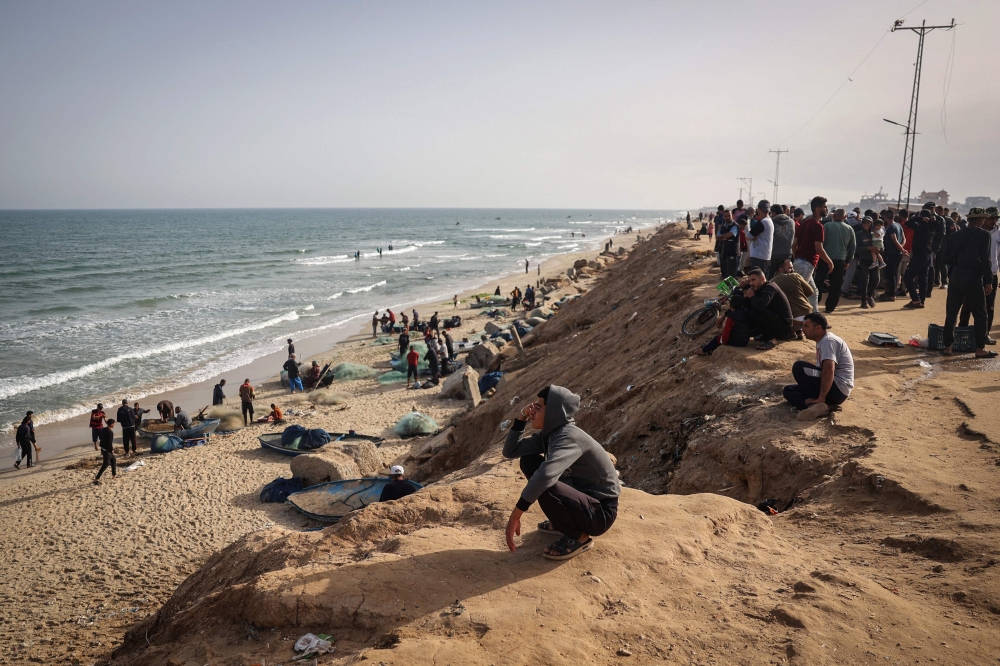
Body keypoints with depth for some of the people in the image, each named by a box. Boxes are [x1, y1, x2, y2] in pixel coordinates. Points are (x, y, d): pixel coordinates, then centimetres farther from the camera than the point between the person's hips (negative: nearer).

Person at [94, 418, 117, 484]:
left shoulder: (103, 430, 3)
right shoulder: (110, 432, -24)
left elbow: (100, 437, 17)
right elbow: (110, 443, -26)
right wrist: (112, 450, -12)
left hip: (103, 448, 10)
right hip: (107, 450, -10)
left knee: (113, 460, 24)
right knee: (105, 465, -2)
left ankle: (114, 475, 35)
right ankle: (96, 479, -2)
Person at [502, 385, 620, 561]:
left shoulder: (570, 436, -26)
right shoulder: (548, 434, 0)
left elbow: (546, 474, -43)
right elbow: (510, 451, 6)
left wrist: (515, 515, -39)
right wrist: (521, 419, -7)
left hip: (600, 512, -8)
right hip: (579, 496, 8)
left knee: (543, 487, -33)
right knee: (528, 460, 1)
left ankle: (579, 537, -7)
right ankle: (563, 521, 12)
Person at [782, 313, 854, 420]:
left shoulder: (828, 341, -15)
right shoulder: (822, 341, 16)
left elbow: (829, 370, -29)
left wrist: (821, 398, -28)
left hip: (838, 390, -10)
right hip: (833, 389, 10)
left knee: (799, 367, -20)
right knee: (788, 390, 10)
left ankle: (818, 403, -21)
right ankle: (818, 406, -15)